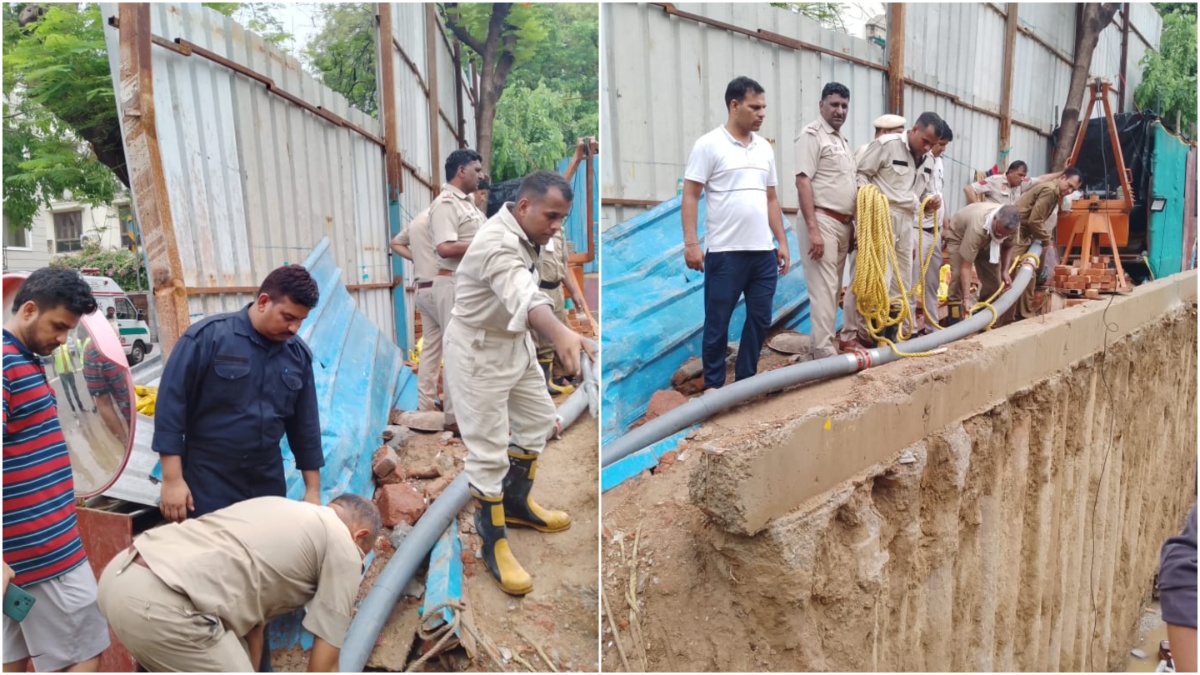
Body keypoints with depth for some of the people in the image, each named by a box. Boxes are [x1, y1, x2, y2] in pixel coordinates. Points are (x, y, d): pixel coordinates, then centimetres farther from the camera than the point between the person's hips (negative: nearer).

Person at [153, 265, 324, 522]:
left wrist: (313, 489, 8)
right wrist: (172, 479, -13)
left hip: (268, 482, 4)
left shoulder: (298, 355, 1)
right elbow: (171, 404, -11)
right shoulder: (207, 337, -12)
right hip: (208, 484, -4)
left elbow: (305, 425, 7)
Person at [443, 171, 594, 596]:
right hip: (478, 350, -10)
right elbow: (523, 295, -52)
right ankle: (494, 544, 10)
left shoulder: (522, 234, 0)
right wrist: (561, 334, -70)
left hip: (513, 343, 10)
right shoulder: (497, 243, -31)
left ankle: (515, 503, 37)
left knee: (536, 419, 19)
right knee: (488, 448, -4)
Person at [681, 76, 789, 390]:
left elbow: (771, 199, 18)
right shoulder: (709, 144, -5)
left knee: (760, 319, 10)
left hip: (763, 251, 6)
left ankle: (746, 380, 23)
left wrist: (782, 242, 12)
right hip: (725, 251, -6)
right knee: (717, 322, 3)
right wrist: (691, 243, -16)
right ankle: (713, 384, 16)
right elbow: (690, 196, -8)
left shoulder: (764, 148, 14)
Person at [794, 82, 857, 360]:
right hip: (822, 221, -9)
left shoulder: (842, 140, 19)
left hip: (843, 223, 9)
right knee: (823, 287, -10)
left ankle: (828, 341, 18)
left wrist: (853, 224, 17)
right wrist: (813, 229, -23)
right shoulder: (812, 135, -8)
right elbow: (803, 182, -17)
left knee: (833, 287, 11)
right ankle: (825, 351, -9)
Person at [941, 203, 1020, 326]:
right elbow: (966, 267, -43)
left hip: (986, 241, 6)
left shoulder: (1009, 223, -27)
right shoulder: (978, 227, -44)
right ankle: (954, 325, -18)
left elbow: (1006, 245, -2)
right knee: (958, 277, -23)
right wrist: (966, 299, -46)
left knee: (993, 280, -2)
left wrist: (1004, 270, -11)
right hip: (958, 235, -6)